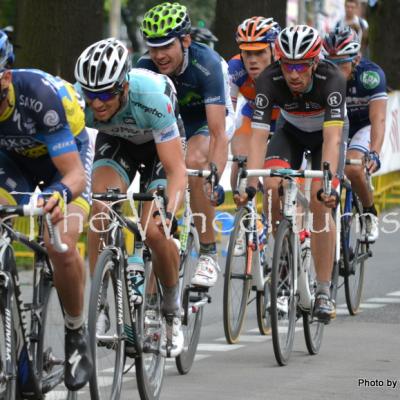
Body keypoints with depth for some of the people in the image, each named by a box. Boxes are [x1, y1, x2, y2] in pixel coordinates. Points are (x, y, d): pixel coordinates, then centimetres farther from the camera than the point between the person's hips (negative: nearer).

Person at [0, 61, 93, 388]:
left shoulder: (41, 95, -39)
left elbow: (76, 173, -39)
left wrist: (60, 194, -62)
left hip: (65, 155, -4)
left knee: (61, 246, -25)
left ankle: (77, 331, 1)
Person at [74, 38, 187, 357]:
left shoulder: (152, 97, -40)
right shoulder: (77, 99, -32)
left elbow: (176, 171, -40)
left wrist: (167, 211, -57)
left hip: (160, 142, -2)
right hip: (115, 141, 3)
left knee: (154, 231, -18)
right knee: (101, 210, -26)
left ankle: (172, 311, 9)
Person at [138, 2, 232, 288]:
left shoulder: (206, 64, -34)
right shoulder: (145, 68, -24)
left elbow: (219, 134, -39)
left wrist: (213, 178, -52)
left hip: (205, 120, -4)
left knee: (194, 161, -34)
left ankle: (209, 254, -25)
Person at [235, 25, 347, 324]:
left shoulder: (331, 80, -37)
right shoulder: (269, 81, -32)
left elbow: (332, 137, -45)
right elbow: (259, 135, -36)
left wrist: (328, 182, -57)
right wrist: (250, 183, -48)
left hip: (324, 134, -2)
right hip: (290, 132, 2)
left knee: (320, 201, -20)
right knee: (272, 188, -24)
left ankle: (324, 291, -10)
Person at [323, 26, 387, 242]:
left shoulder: (371, 75, -32)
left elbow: (378, 118, -40)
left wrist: (374, 153, -55)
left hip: (363, 125, -3)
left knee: (352, 169, -28)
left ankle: (370, 212, -4)